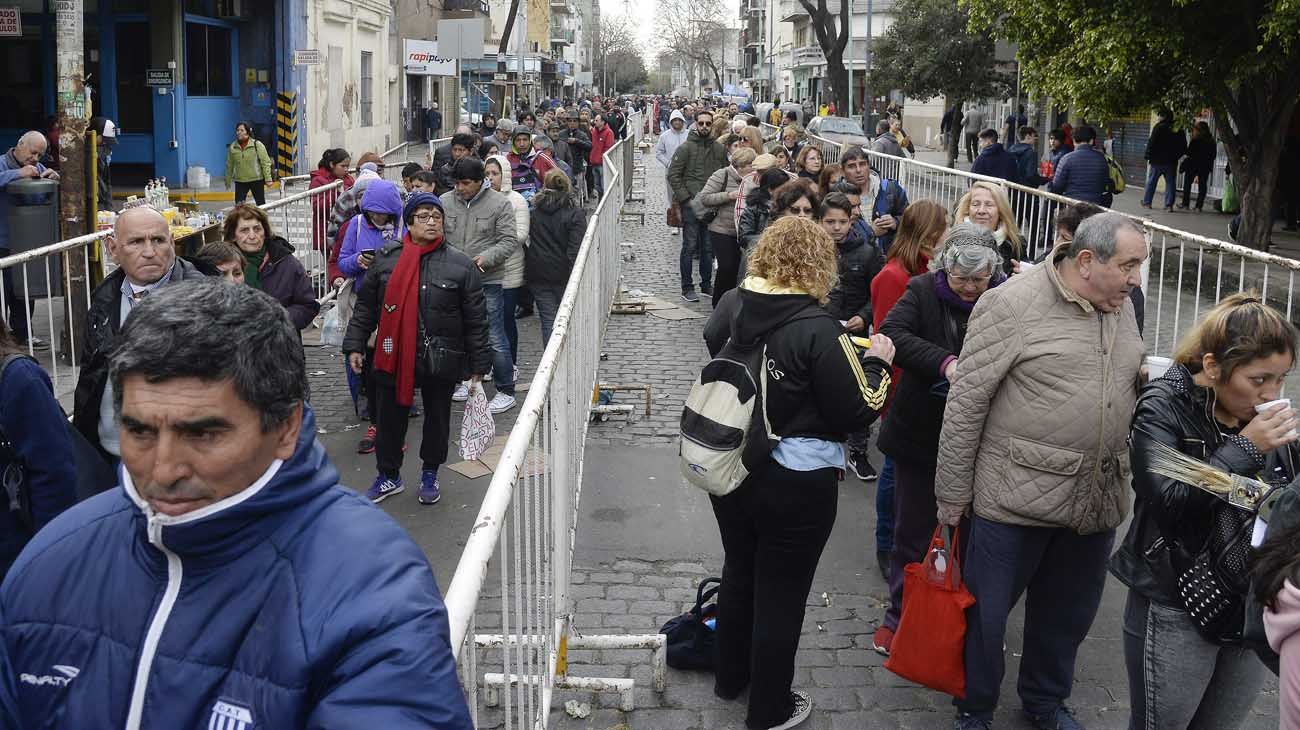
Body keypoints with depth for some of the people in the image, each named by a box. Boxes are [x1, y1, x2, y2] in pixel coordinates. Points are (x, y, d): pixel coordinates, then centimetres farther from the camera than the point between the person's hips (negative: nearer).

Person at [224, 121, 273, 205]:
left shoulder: (257, 145, -5)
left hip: (257, 180, -2)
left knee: (261, 204, 8)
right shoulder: (233, 147, 3)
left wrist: (268, 179, -13)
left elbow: (265, 162, -6)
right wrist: (228, 181, 15)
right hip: (240, 181, 2)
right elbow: (229, 166, 12)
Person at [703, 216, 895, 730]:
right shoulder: (817, 328, -23)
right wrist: (875, 361, -1)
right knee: (781, 593, 10)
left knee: (739, 571, 25)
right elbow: (857, 413, -18)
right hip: (795, 483, -6)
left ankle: (730, 677, 43)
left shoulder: (729, 308, -5)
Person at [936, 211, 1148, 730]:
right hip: (1017, 495, -6)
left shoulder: (1121, 307, 6)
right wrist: (951, 494, -9)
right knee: (987, 612, 8)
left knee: (1068, 614, 20)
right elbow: (965, 404, -13)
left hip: (1097, 500, 6)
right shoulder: (1012, 305, -15)